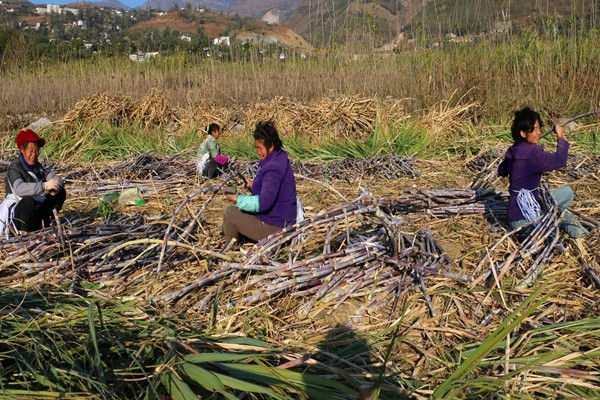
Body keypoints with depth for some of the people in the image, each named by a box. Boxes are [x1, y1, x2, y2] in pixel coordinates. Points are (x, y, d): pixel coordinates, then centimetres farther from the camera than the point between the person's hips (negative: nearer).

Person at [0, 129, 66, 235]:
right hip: (16, 213, -7)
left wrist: (55, 186, -27)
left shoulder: (37, 166, 5)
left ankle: (42, 223, 4)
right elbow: (19, 188, -37)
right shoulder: (14, 168, -16)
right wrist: (44, 186, -46)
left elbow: (58, 179, -2)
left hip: (36, 209, 7)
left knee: (61, 192, 0)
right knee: (28, 200, -38)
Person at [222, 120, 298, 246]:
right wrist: (253, 184, 3)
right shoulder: (279, 159, 4)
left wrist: (237, 198, -20)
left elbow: (263, 203, -30)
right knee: (237, 210, 21)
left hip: (274, 227, -10)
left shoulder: (273, 168, -27)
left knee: (230, 213, -3)